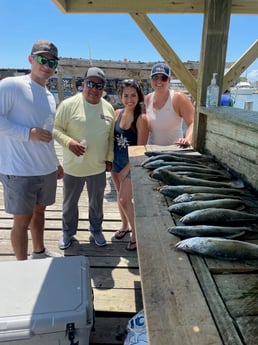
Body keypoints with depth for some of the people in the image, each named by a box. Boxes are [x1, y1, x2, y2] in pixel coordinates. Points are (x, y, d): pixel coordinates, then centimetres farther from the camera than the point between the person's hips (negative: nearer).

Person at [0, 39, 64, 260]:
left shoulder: (50, 97, 14)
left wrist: (55, 162, 22)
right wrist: (28, 133, -22)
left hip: (47, 169, 7)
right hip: (20, 171, -7)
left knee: (39, 211, 20)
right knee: (23, 219, 3)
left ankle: (39, 252, 39)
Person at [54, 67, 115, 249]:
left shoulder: (108, 108, 2)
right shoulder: (69, 104, -11)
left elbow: (111, 136, 9)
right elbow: (56, 129, -9)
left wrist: (109, 158, 6)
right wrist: (69, 142, -26)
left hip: (98, 167, 3)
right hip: (73, 167, -2)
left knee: (97, 203, 18)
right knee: (70, 203, 16)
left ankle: (96, 229, 41)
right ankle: (68, 232, 38)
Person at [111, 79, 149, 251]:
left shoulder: (142, 118, -18)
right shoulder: (118, 113, -1)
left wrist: (126, 170, -14)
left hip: (133, 164, -6)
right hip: (116, 160, 6)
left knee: (125, 199, -5)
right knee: (120, 196, 17)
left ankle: (136, 233, 15)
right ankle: (125, 226, 39)